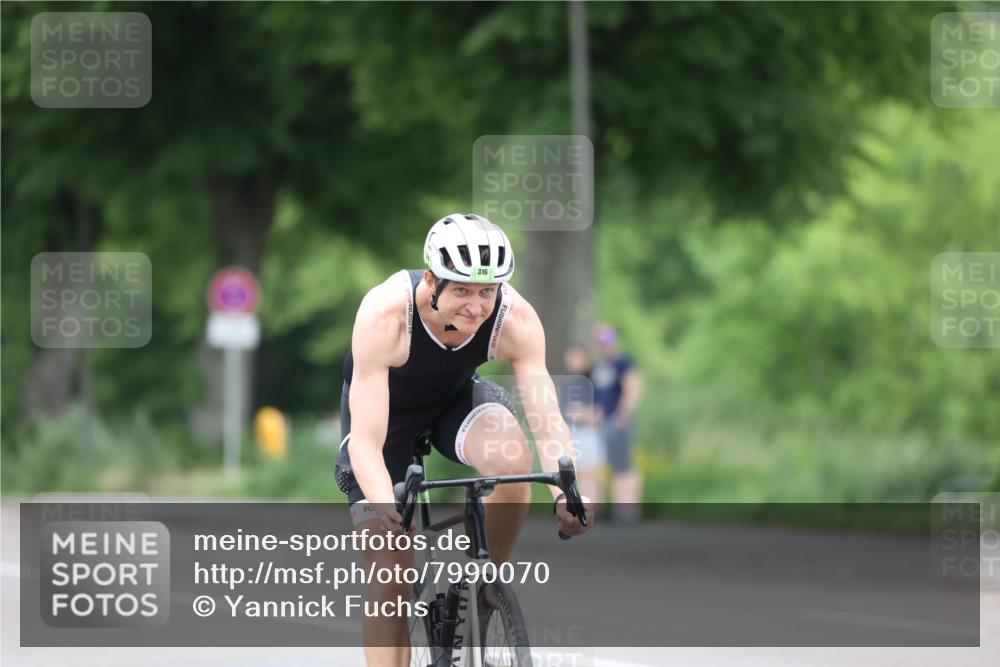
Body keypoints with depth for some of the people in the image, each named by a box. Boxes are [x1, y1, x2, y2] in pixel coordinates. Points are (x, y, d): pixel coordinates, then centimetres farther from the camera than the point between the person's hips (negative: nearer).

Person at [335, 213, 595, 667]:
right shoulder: (385, 315, -37)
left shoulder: (516, 319, -29)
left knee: (513, 460, -32)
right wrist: (384, 507, -58)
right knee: (390, 575, -10)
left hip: (457, 397, 2)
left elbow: (546, 417, -31)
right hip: (385, 407, -2)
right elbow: (365, 442, -40)